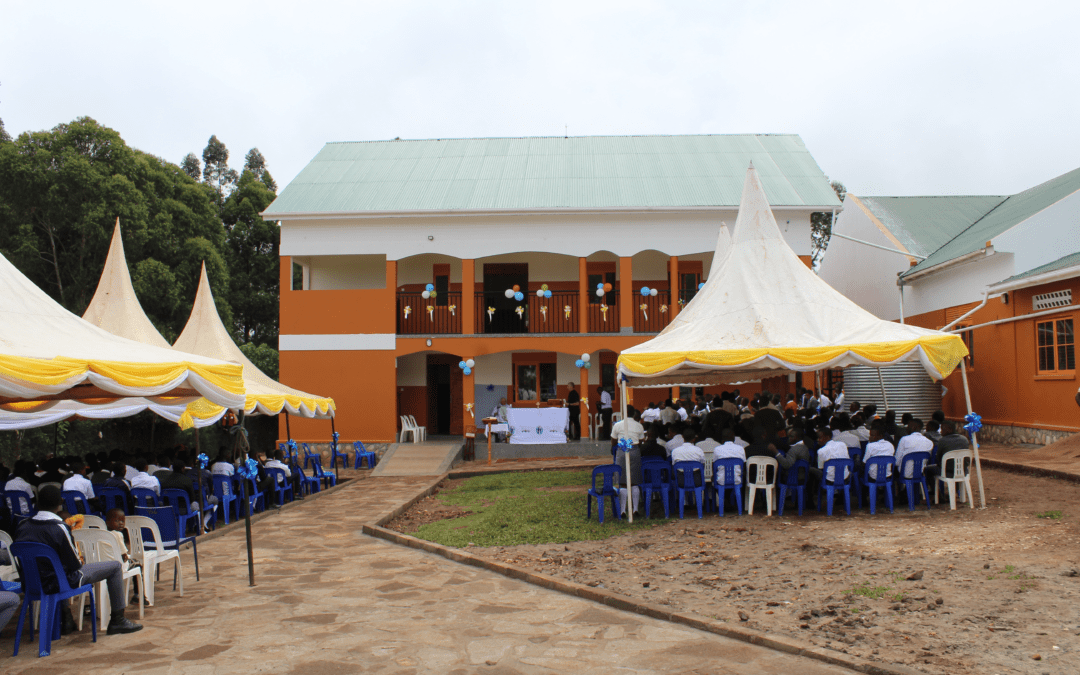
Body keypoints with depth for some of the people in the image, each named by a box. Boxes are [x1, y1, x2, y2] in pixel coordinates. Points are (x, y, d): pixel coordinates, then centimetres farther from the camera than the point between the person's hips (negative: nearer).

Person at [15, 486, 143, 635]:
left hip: (31, 582, 7)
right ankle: (117, 621, 9)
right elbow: (75, 564, -17)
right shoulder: (59, 529, -23)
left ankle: (66, 618, 39)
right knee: (115, 567, 3)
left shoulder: (22, 527, -5)